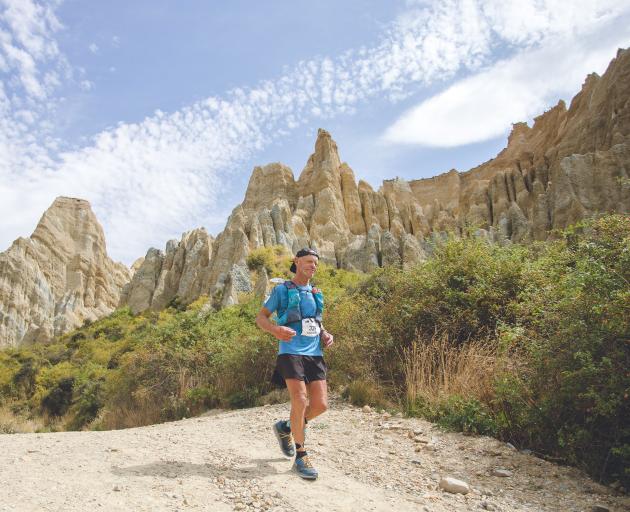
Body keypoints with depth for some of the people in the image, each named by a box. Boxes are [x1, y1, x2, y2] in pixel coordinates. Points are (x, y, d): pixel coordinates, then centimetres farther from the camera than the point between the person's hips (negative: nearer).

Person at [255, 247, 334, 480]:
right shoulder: (282, 290, 3)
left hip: (314, 354, 6)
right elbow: (260, 317, 4)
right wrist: (275, 329, -17)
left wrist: (326, 335, 9)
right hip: (291, 352, -5)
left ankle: (286, 427, 24)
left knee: (320, 404, -3)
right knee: (300, 402, -13)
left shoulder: (316, 293, 19)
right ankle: (300, 457, 4)